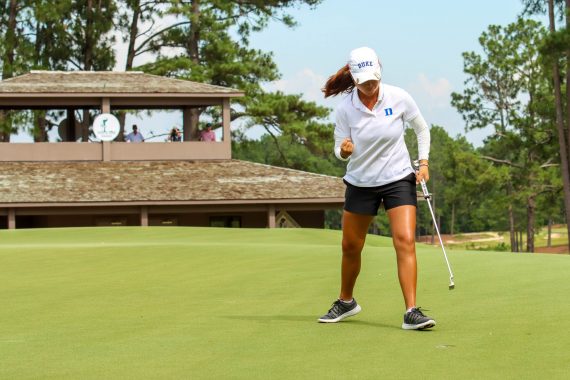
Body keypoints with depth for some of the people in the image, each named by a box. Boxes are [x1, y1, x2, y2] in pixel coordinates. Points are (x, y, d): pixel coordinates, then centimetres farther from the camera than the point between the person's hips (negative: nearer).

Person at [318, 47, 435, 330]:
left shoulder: (399, 98, -11)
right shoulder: (345, 109, -11)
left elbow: (421, 129, 5)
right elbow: (341, 151, -5)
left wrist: (423, 162, -4)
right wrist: (344, 150, -28)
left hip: (398, 179, -1)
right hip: (360, 183, 2)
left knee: (405, 240, -18)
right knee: (350, 246, 11)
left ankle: (411, 312, -19)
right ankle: (346, 302, 36)